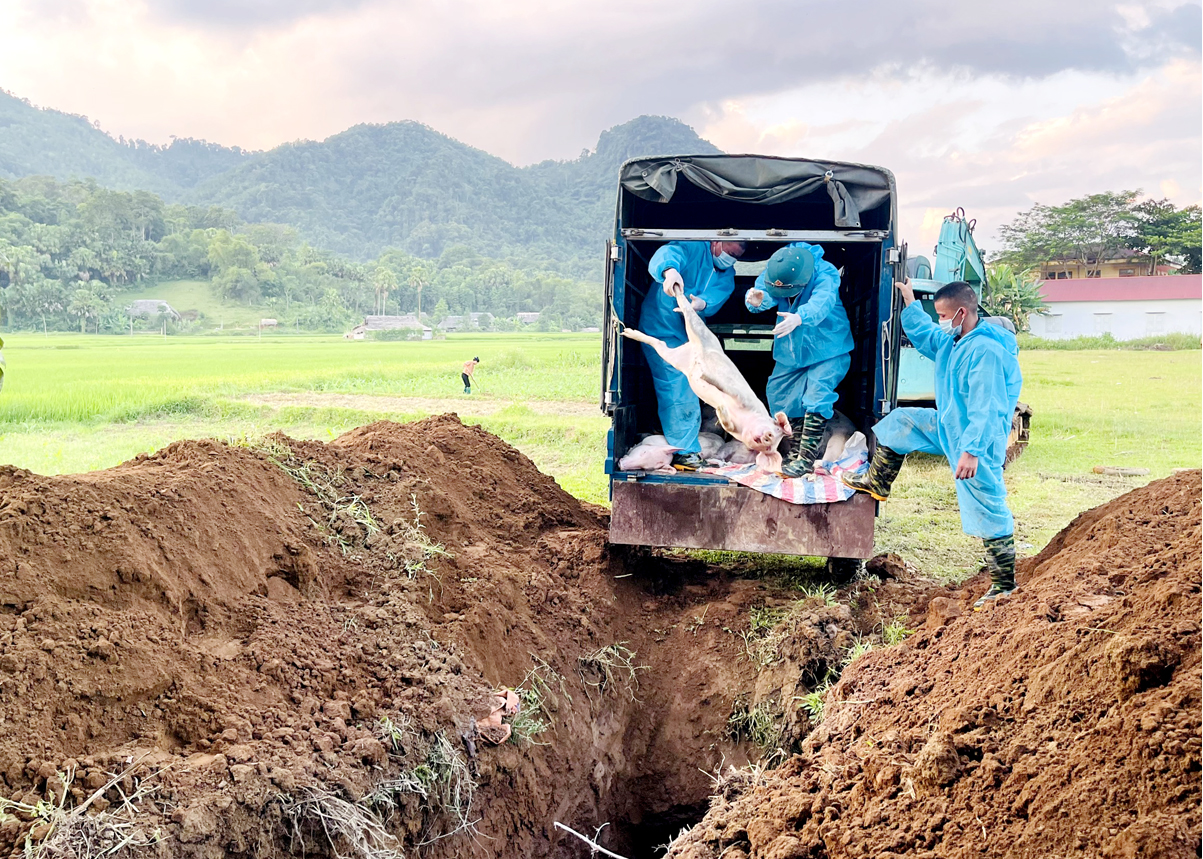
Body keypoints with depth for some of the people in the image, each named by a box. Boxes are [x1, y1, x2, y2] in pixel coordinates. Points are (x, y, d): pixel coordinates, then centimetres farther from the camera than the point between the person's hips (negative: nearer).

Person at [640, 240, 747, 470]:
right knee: (677, 389, -16)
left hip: (687, 335, 9)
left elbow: (715, 298, -14)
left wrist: (701, 304, -39)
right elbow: (667, 253, -35)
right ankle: (685, 452, -12)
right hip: (661, 328, -9)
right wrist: (669, 271, -59)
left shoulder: (727, 276, 6)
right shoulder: (693, 247, -13)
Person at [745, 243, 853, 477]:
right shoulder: (773, 271, -14)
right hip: (790, 350, 6)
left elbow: (821, 302, -48)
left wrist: (798, 318, -69)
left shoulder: (825, 274, -30)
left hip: (826, 350, -6)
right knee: (780, 396, 9)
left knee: (816, 396, -20)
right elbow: (765, 293, -29)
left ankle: (806, 459, -15)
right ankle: (794, 450, 27)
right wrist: (757, 300, -55)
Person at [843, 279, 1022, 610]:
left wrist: (972, 451, -34)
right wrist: (909, 301, 23)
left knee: (988, 513, -3)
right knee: (899, 422, 17)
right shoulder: (951, 341, 4)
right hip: (947, 426, 10)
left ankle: (1004, 585, 6)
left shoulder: (987, 351, -26)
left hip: (977, 441, -10)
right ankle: (877, 484, 31)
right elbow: (923, 334, 27)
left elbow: (987, 410, -31)